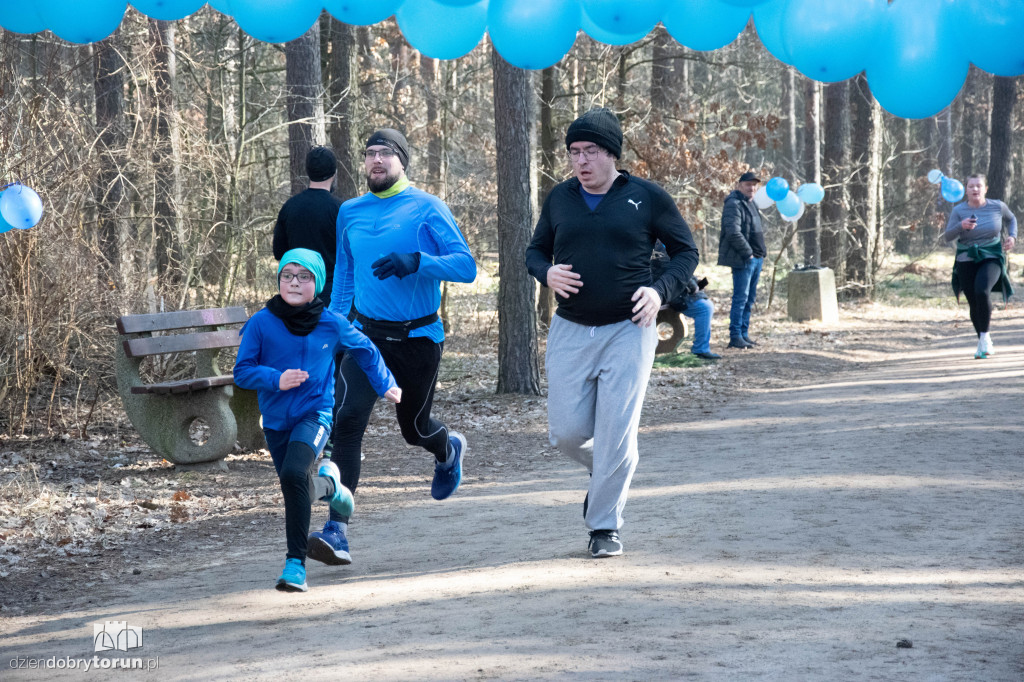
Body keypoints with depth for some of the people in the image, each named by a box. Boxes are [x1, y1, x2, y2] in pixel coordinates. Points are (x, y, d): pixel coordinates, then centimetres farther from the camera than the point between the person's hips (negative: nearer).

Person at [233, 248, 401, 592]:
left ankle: (296, 563, -19)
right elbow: (242, 370, -5)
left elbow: (365, 351, 14)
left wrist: (386, 385, 24)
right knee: (298, 489, 13)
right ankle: (327, 483, 51)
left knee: (293, 475, -27)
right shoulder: (261, 323, -7)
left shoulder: (332, 325, -4)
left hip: (315, 413, -3)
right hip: (276, 419, 3)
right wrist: (276, 379, -23)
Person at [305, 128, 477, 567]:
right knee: (347, 419, -19)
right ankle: (337, 532, -22)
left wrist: (415, 262, -27)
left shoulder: (427, 209, -6)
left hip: (418, 337, -2)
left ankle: (449, 450, 54)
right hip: (366, 333, 2)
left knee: (413, 427, 14)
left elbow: (466, 266, -13)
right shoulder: (350, 212, 8)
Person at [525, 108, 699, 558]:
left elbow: (686, 251, 5)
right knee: (566, 432, 0)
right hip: (570, 331, 3)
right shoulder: (559, 198, 6)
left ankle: (605, 525, 8)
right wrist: (547, 273, -8)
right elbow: (535, 250, 16)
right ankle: (606, 472, 32)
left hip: (627, 331, -3)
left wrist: (661, 291, -13)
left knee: (616, 434, -6)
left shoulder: (647, 197, -3)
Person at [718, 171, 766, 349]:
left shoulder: (751, 204, 18)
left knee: (750, 299, 13)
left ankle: (744, 334, 19)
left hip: (756, 258, 10)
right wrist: (748, 253, -20)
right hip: (743, 260, -10)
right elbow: (733, 233, -24)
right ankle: (735, 336, -8)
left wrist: (762, 251, 15)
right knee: (741, 298, -10)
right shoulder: (734, 205, -14)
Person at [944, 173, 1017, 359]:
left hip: (991, 259, -2)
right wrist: (961, 226, -27)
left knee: (982, 291, -29)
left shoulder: (997, 206, -2)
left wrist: (1012, 236, 2)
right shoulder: (959, 210, -4)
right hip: (967, 261, 2)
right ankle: (984, 343, 25)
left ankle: (984, 336, -16)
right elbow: (948, 237, -9)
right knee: (974, 305, 3)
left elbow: (1010, 219, 20)